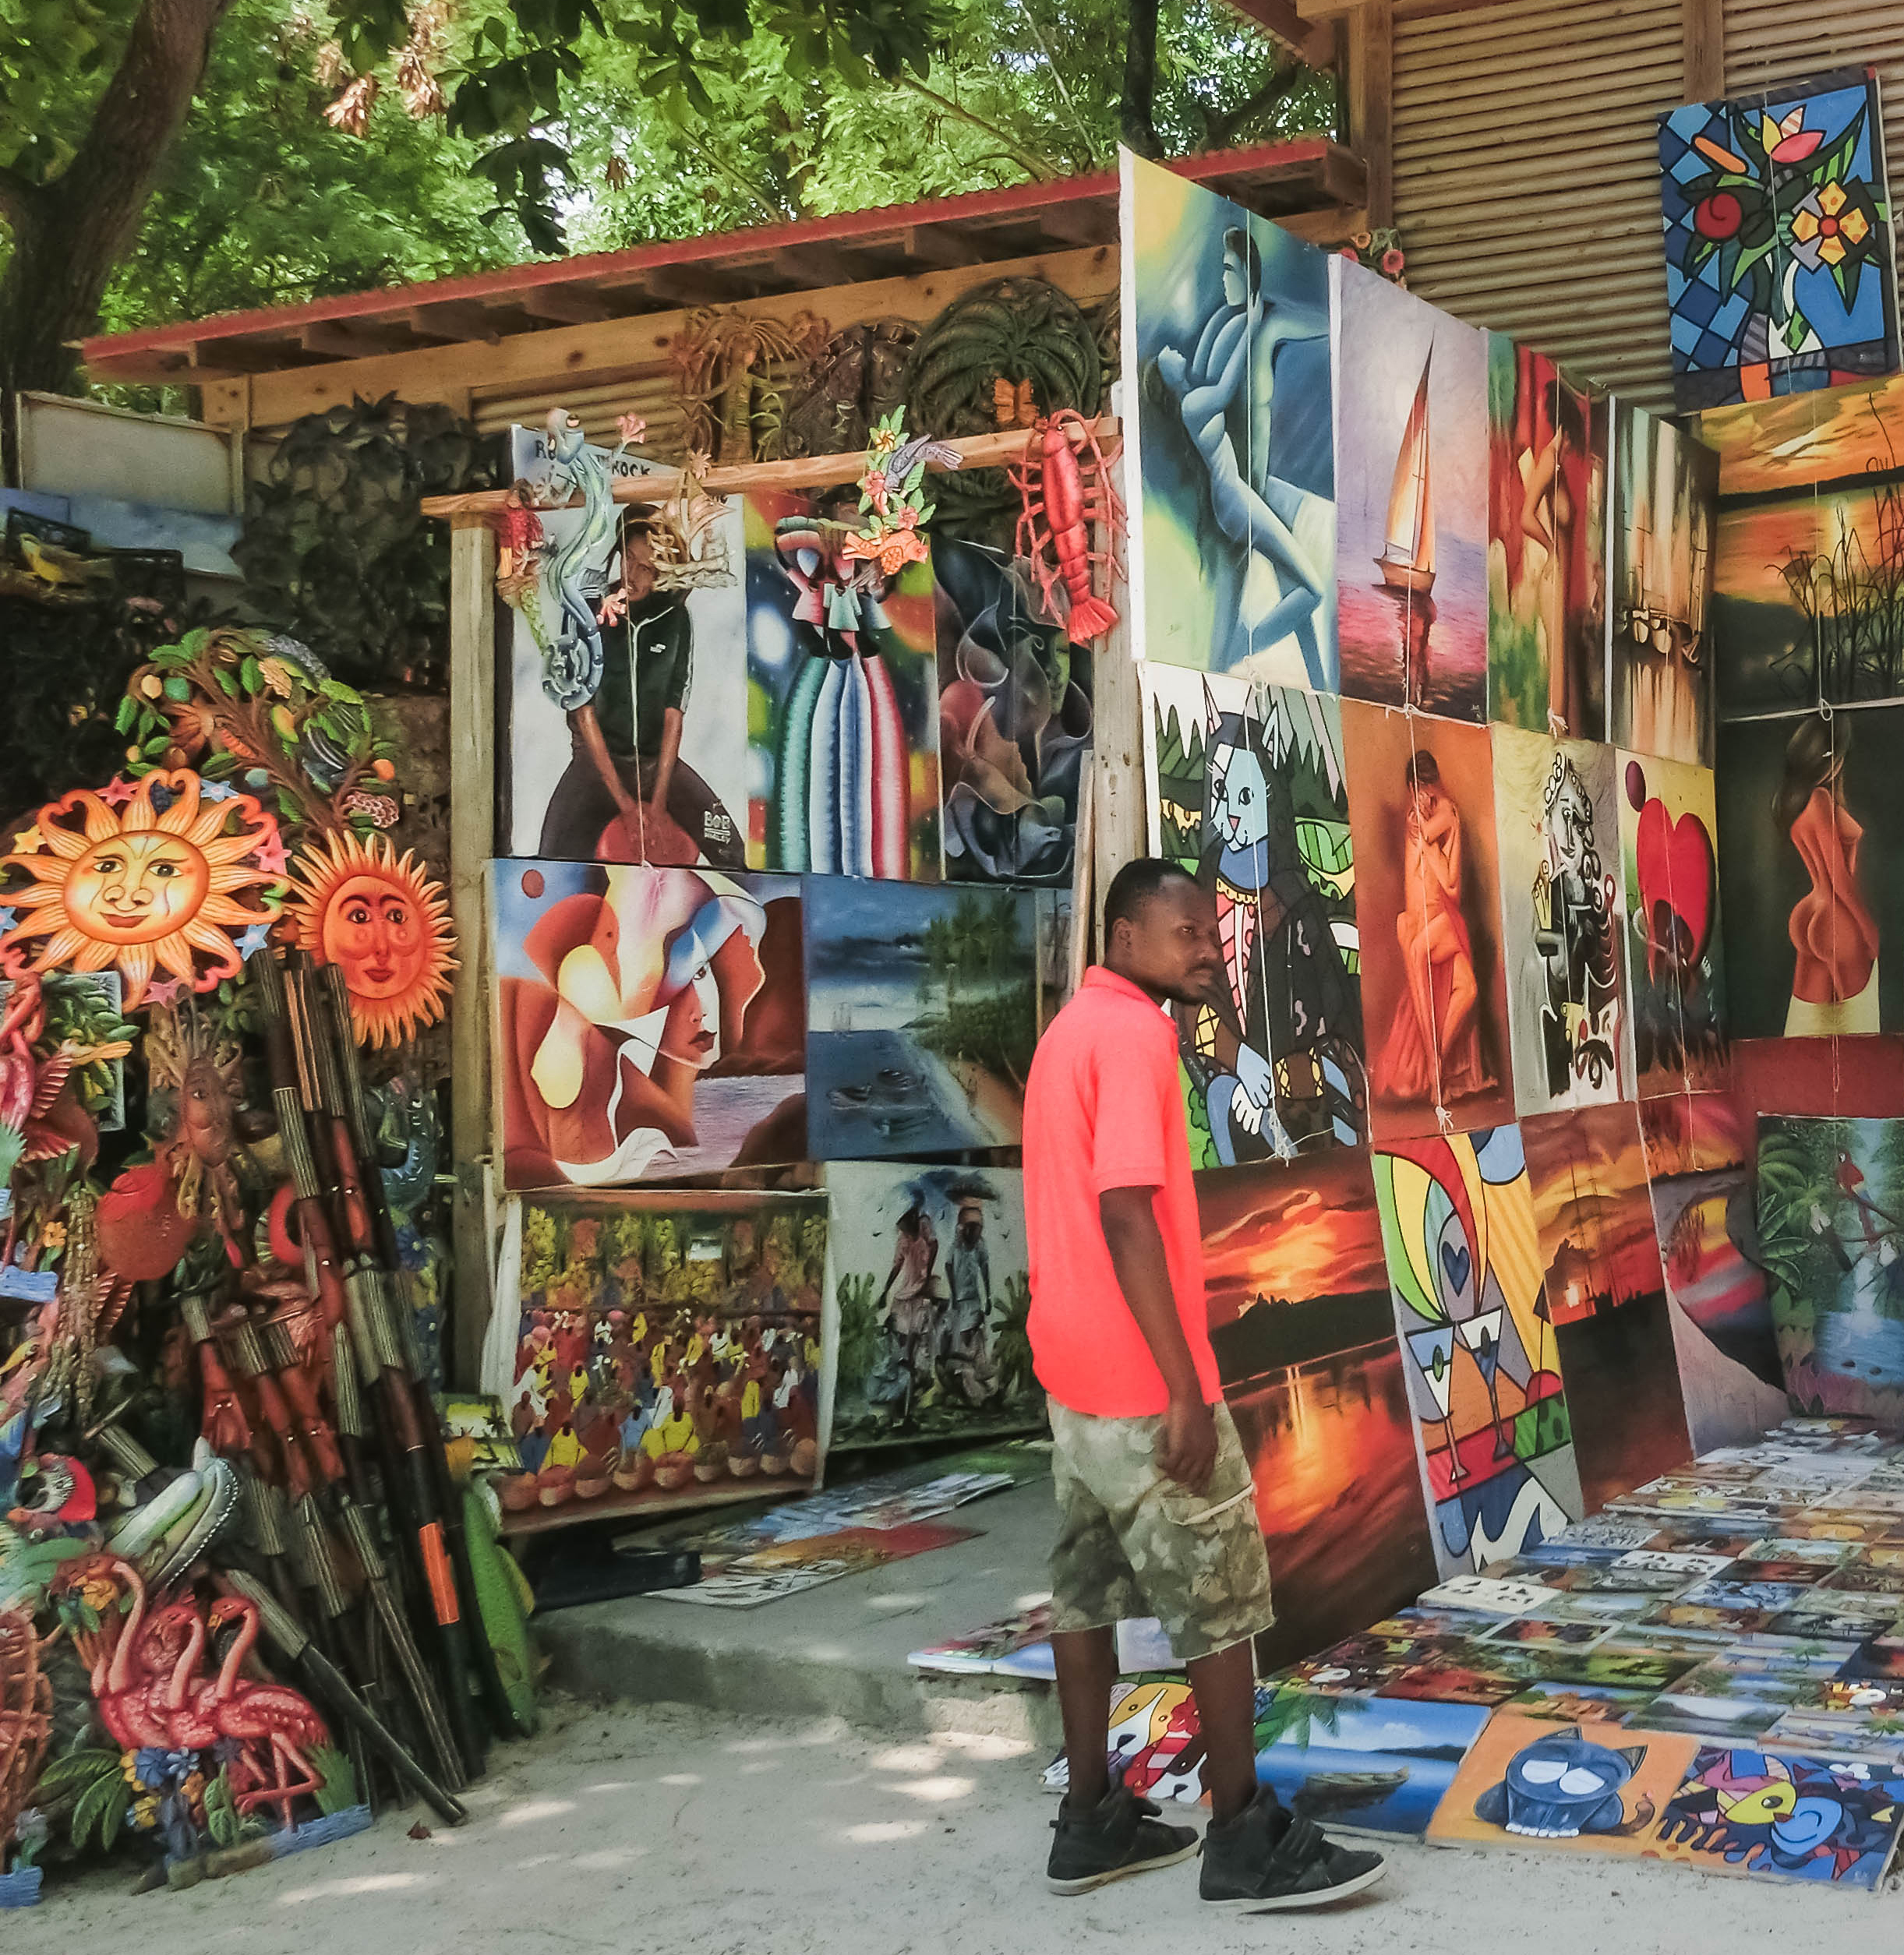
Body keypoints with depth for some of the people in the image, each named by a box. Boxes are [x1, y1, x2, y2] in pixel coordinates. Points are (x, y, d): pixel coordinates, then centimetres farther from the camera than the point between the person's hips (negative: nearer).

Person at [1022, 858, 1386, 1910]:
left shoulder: (1073, 1028, 14)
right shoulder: (1133, 1034, -17)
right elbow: (1126, 1212, -24)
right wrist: (1184, 1389, -24)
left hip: (1074, 1369, 10)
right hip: (1140, 1378, -10)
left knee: (1089, 1587, 13)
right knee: (1221, 1599, -1)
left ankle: (1092, 1821, 20)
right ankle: (1245, 1839, 7)